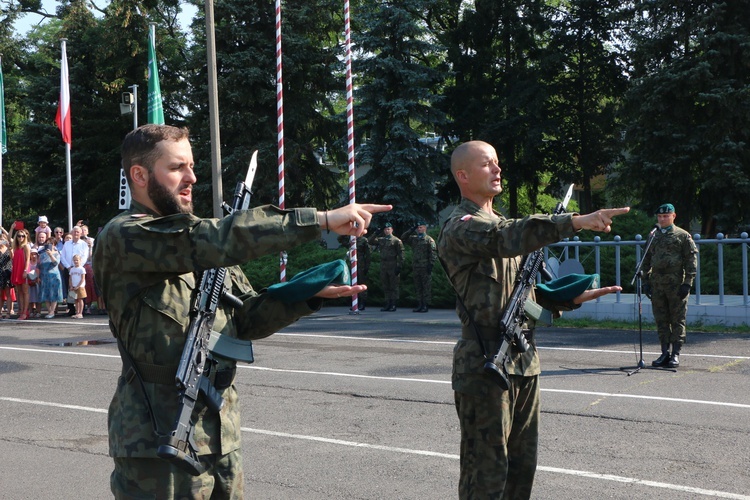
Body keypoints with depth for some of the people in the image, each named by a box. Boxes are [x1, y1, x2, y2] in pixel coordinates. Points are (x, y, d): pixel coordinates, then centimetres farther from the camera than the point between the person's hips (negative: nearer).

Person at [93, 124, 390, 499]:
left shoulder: (200, 238, 13)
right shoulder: (121, 238, -12)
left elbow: (248, 317, 14)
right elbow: (223, 239, -26)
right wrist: (320, 219, -26)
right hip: (160, 447, -7)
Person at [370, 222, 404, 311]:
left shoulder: (396, 241, -3)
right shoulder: (380, 240, 13)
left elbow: (401, 255, -6)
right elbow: (371, 241, 13)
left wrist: (399, 266, -13)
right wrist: (376, 234, 1)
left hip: (393, 266, -6)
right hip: (383, 266, 6)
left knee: (394, 286, -2)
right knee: (385, 286, 10)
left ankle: (393, 305, 1)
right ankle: (387, 303, 16)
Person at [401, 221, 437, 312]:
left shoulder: (429, 239, -1)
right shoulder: (413, 239, 16)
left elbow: (433, 253, -6)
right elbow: (403, 238, 12)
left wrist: (431, 264, -15)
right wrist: (411, 230, 3)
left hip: (425, 267, -6)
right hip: (416, 267, 6)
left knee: (426, 287, -4)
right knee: (417, 287, 9)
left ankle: (425, 305, -2)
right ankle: (420, 304, 14)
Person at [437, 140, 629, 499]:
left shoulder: (501, 224, 20)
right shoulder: (461, 228, -10)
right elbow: (511, 238, -31)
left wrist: (574, 298, 9)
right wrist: (577, 222, -41)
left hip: (525, 361, 9)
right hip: (485, 364, -9)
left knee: (522, 465, 15)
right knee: (487, 470, -2)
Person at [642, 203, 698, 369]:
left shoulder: (683, 236, 1)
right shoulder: (653, 236, 15)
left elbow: (691, 260, -2)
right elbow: (646, 260, 19)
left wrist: (687, 283, -10)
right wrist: (646, 281, 10)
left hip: (676, 284, -5)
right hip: (657, 284, 5)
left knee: (677, 320, -1)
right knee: (661, 320, 7)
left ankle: (676, 354, 4)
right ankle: (665, 353, 14)